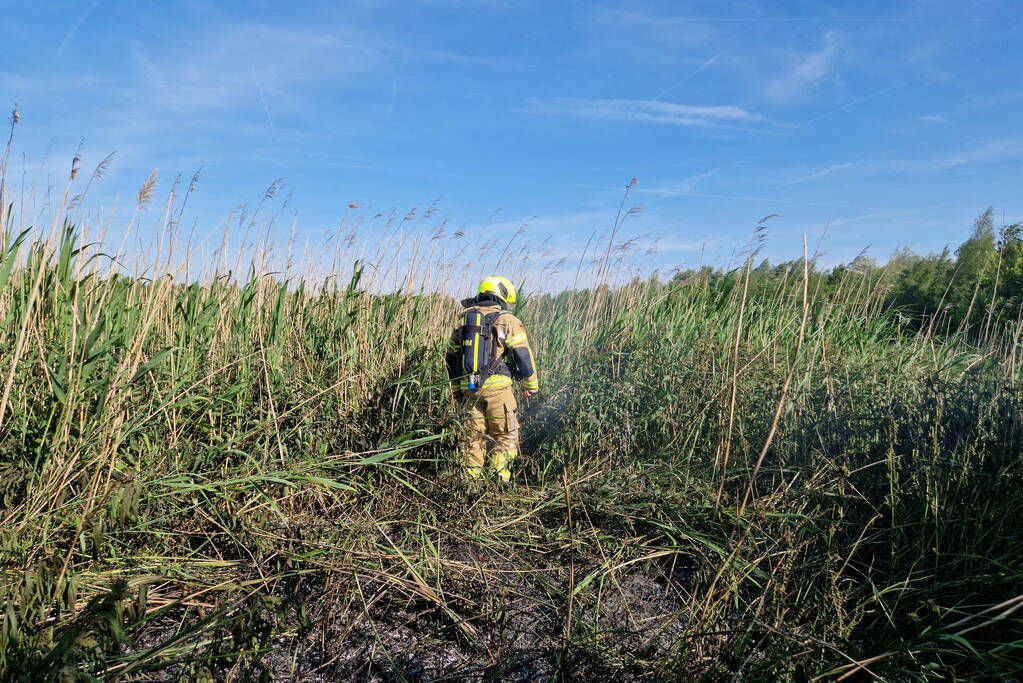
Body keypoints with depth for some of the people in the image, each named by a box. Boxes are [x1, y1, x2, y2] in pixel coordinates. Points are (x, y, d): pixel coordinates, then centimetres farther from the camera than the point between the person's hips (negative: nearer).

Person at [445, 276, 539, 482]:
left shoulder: (463, 319, 13)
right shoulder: (508, 320, -3)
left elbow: (451, 356, 18)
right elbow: (523, 355, -6)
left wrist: (457, 390, 26)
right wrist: (531, 385, 6)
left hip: (469, 388, 5)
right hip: (498, 388, -5)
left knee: (475, 435, 14)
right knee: (506, 436, 7)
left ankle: (471, 480, 14)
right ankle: (499, 479, -2)